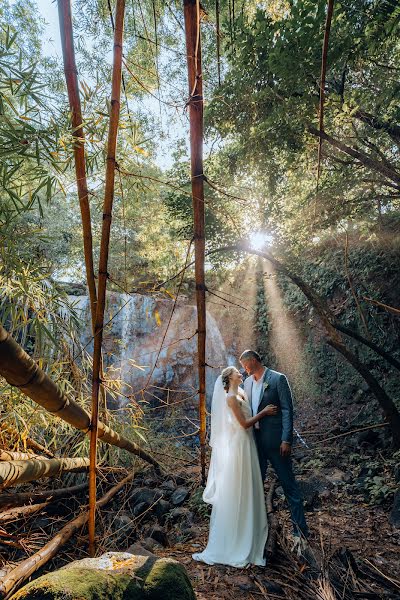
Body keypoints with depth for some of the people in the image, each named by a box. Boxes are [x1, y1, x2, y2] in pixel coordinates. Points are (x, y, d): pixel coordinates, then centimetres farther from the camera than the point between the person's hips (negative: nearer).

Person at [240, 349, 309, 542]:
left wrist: (286, 439, -16)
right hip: (255, 441, 6)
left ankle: (300, 531, 20)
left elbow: (287, 410, -12)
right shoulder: (248, 382, 8)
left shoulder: (277, 379, -10)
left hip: (275, 440, -6)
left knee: (289, 485, 6)